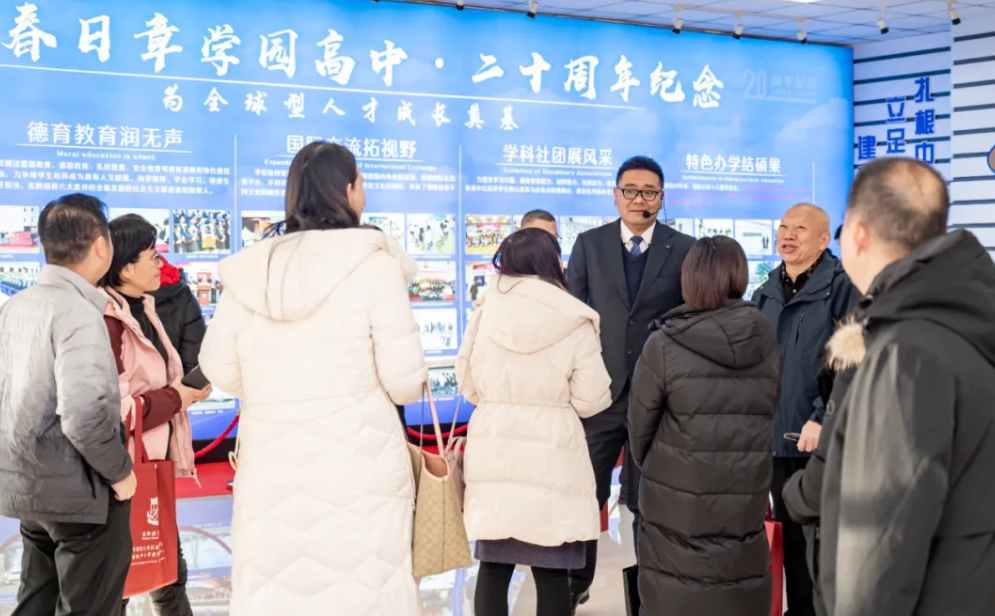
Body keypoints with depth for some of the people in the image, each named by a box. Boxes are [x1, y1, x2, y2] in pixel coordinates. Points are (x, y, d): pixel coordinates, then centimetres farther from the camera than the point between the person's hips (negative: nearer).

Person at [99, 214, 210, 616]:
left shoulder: (141, 309, 11)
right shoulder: (105, 322, -22)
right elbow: (112, 410, -26)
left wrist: (185, 388, 2)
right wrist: (176, 398, -15)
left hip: (154, 464, 10)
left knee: (170, 570, 20)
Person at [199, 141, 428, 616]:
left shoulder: (248, 270, 3)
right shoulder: (374, 264, -8)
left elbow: (220, 370, 10)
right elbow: (404, 381, -9)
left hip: (270, 466, 4)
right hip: (357, 465, -3)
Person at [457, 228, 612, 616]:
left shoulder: (486, 313, 0)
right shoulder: (574, 322, -8)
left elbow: (468, 385, 9)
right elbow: (591, 401, -6)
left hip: (493, 451, 3)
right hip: (551, 456, -3)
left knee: (494, 566, 9)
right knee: (551, 571, 5)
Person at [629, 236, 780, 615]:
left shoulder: (665, 344, -11)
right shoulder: (767, 343, -1)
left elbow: (640, 426, -2)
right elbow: (769, 417, 4)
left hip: (677, 505, -3)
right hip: (745, 502, 3)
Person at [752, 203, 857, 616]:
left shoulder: (843, 287, -9)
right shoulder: (765, 294, 11)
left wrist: (823, 418, -22)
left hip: (825, 439, -6)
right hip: (776, 437, 6)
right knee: (790, 535, 14)